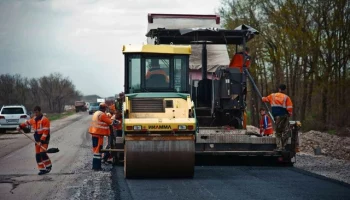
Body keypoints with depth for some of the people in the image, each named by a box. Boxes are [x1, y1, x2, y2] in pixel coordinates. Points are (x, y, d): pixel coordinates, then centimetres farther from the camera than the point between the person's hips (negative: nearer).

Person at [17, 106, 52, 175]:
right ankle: (42, 169, 10)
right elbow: (27, 122, 30)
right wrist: (20, 127, 25)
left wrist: (41, 141, -23)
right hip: (37, 139, 8)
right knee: (37, 154, 4)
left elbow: (45, 132, -19)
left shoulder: (45, 120, -15)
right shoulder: (34, 119, 9)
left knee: (42, 153, -19)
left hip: (44, 139, -8)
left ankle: (49, 166, -1)